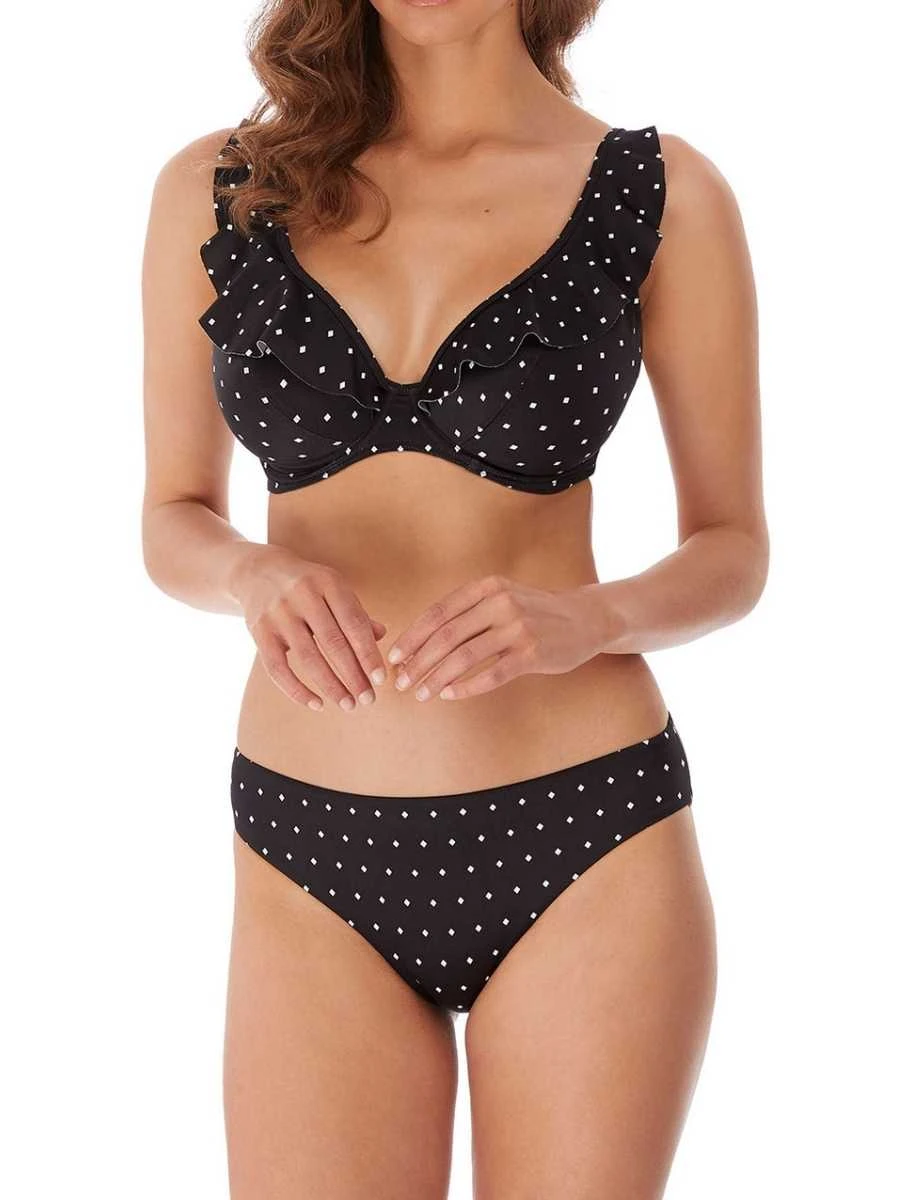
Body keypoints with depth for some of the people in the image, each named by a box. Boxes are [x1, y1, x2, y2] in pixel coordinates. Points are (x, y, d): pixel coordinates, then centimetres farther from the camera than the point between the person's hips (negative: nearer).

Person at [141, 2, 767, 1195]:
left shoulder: (664, 193, -2)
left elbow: (734, 550, 4)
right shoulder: (214, 191, 3)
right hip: (316, 857, 1)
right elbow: (174, 523, 9)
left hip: (585, 842, -1)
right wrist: (257, 576, -15)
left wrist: (581, 620, -18)